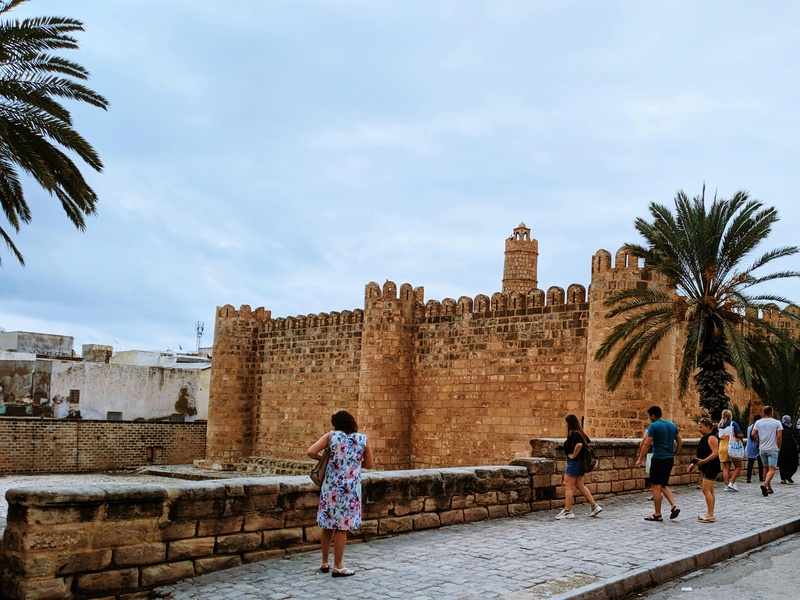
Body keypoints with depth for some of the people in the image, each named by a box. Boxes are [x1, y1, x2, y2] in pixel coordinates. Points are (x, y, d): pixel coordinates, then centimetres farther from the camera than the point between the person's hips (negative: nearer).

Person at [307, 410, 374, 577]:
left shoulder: (331, 436, -1)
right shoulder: (363, 439, 0)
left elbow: (311, 452, -10)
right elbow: (369, 464, 7)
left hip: (330, 486, 2)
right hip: (350, 488, -2)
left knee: (328, 525, 14)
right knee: (342, 527, 3)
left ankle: (325, 563, 25)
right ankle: (337, 567, 9)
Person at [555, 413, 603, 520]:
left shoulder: (573, 434, -19)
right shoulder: (580, 433, 9)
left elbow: (579, 444, -36)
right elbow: (587, 442, 23)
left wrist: (573, 455, -23)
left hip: (573, 462, -10)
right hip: (579, 463, 10)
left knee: (568, 486, -3)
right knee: (580, 486, 16)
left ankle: (567, 511, 1)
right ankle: (594, 506, 18)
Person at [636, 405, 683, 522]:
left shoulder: (653, 426, -11)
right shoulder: (672, 425, 10)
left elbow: (647, 444, -14)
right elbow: (680, 442, 13)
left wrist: (639, 459, -7)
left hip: (658, 459, -7)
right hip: (670, 459, 7)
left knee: (656, 486, 1)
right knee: (664, 485, 18)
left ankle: (657, 515, 6)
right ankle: (674, 506, 0)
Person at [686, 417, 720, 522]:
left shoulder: (711, 438, -14)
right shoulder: (705, 438, 16)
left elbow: (715, 453, -23)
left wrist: (703, 461, -28)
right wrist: (693, 464, 15)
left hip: (711, 467, -10)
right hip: (706, 468, 10)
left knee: (706, 490, -12)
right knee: (709, 491, 12)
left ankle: (710, 515, -10)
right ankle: (710, 514, 16)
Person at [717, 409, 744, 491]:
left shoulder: (720, 425, 10)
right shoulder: (733, 423, -5)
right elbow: (739, 435, -13)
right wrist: (740, 437, 8)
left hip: (722, 447, 5)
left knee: (726, 467, 7)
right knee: (738, 466, 7)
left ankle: (727, 485, 4)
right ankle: (731, 483, -5)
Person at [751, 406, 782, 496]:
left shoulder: (758, 423, 4)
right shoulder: (777, 422, -4)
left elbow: (753, 434, -3)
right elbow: (779, 436, -10)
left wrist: (759, 441, 10)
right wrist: (779, 447, 2)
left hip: (762, 449, 4)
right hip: (773, 449, -4)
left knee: (766, 469, 16)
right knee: (772, 470, -7)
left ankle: (769, 488, 21)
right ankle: (765, 484, -30)